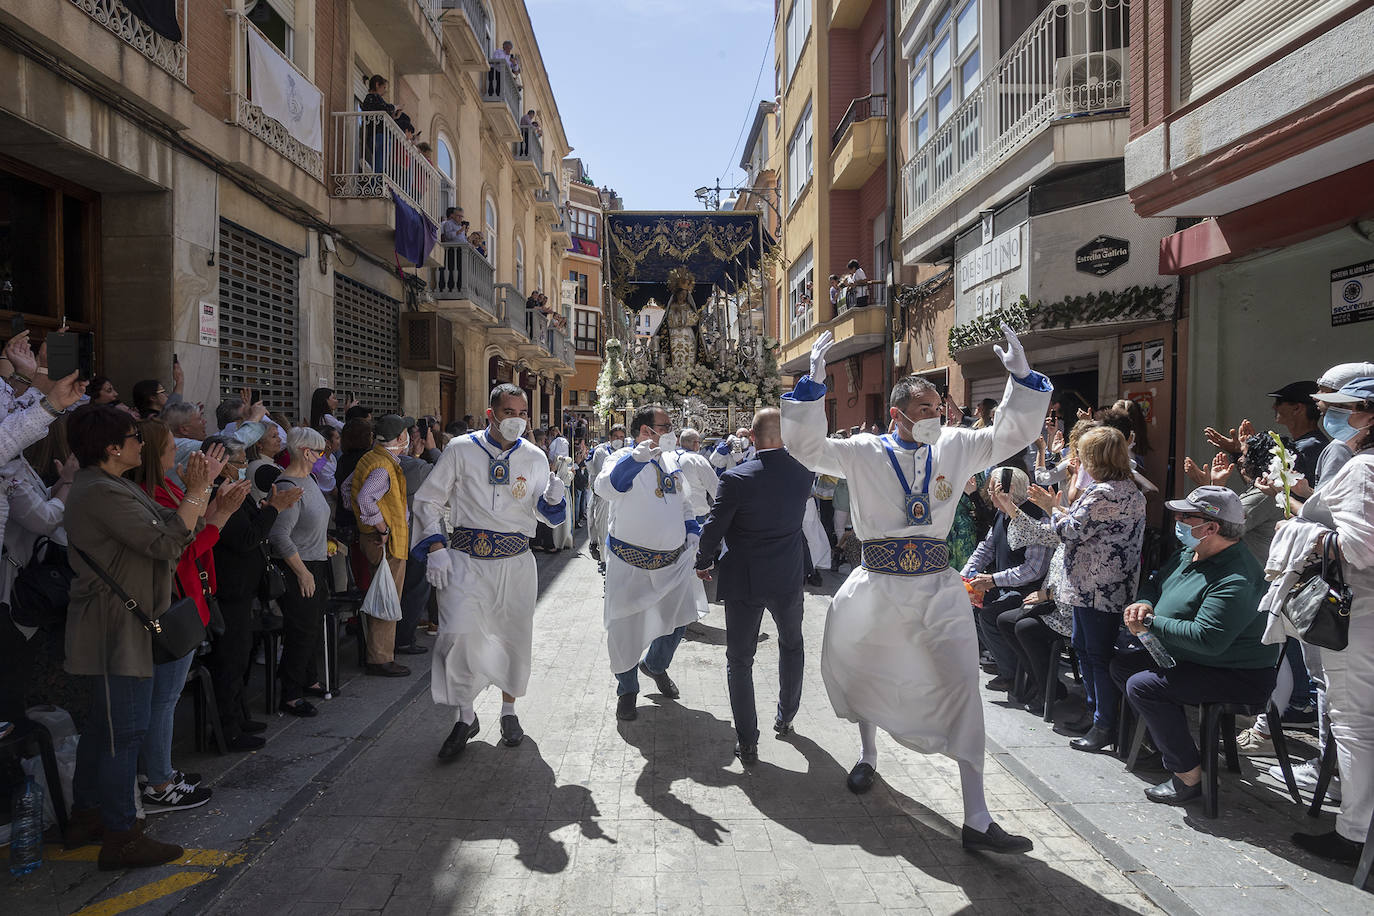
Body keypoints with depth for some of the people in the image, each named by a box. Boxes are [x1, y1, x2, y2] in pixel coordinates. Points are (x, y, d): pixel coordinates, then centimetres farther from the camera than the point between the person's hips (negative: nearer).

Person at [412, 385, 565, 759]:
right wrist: (436, 548, -6)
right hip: (465, 558, -2)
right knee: (458, 634, -12)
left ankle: (508, 709, 32)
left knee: (514, 637, 9)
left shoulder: (534, 458, 5)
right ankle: (465, 717, 9)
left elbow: (542, 512, 9)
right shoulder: (461, 449, -1)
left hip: (515, 560, 2)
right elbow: (428, 500, 4)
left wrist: (552, 497, -15)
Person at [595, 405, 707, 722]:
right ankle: (627, 690, 24)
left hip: (673, 559, 6)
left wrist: (693, 535, 3)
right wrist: (639, 455, -48)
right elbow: (606, 488, -36)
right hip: (630, 561, -6)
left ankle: (655, 665, 42)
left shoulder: (671, 463, 9)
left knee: (678, 618, 15)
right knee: (626, 627, 3)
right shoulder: (624, 459, -13)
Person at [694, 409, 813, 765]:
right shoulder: (804, 472, -8)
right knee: (791, 644, 28)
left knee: (739, 659, 11)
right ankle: (785, 718, 39)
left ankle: (747, 743, 14)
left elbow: (713, 529, -12)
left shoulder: (736, 479, -18)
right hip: (788, 578, 3)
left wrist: (703, 563, 6)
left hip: (744, 581, -3)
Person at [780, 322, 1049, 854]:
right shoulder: (863, 452, -4)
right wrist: (814, 384, -22)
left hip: (938, 590, 1)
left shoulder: (955, 448, 3)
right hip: (876, 589, 0)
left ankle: (977, 820, 4)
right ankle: (868, 755, 51)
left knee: (960, 690, -4)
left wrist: (1022, 376, -9)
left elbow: (1015, 433, 5)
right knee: (863, 676, 18)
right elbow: (805, 446, -12)